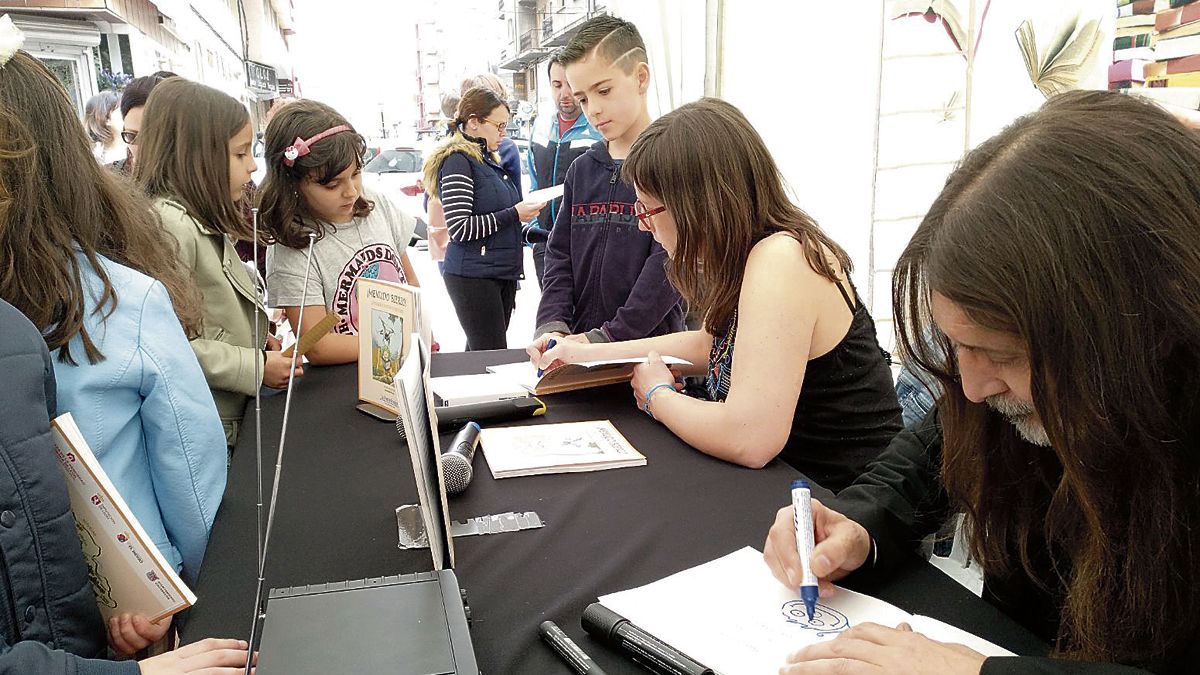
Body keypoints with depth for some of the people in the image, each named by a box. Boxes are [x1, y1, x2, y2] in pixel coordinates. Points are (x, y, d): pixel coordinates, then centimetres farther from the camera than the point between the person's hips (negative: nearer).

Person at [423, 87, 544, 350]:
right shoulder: (457, 160, -10)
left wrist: (523, 211, 13)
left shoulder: (489, 160, 18)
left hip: (502, 273, 9)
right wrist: (514, 214, -15)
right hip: (473, 276, -9)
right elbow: (459, 228, -18)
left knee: (479, 352, 12)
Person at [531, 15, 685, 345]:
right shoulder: (581, 169, 12)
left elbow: (667, 267, -15)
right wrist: (552, 327, -7)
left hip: (650, 349, -4)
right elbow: (559, 257, 9)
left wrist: (607, 337, -19)